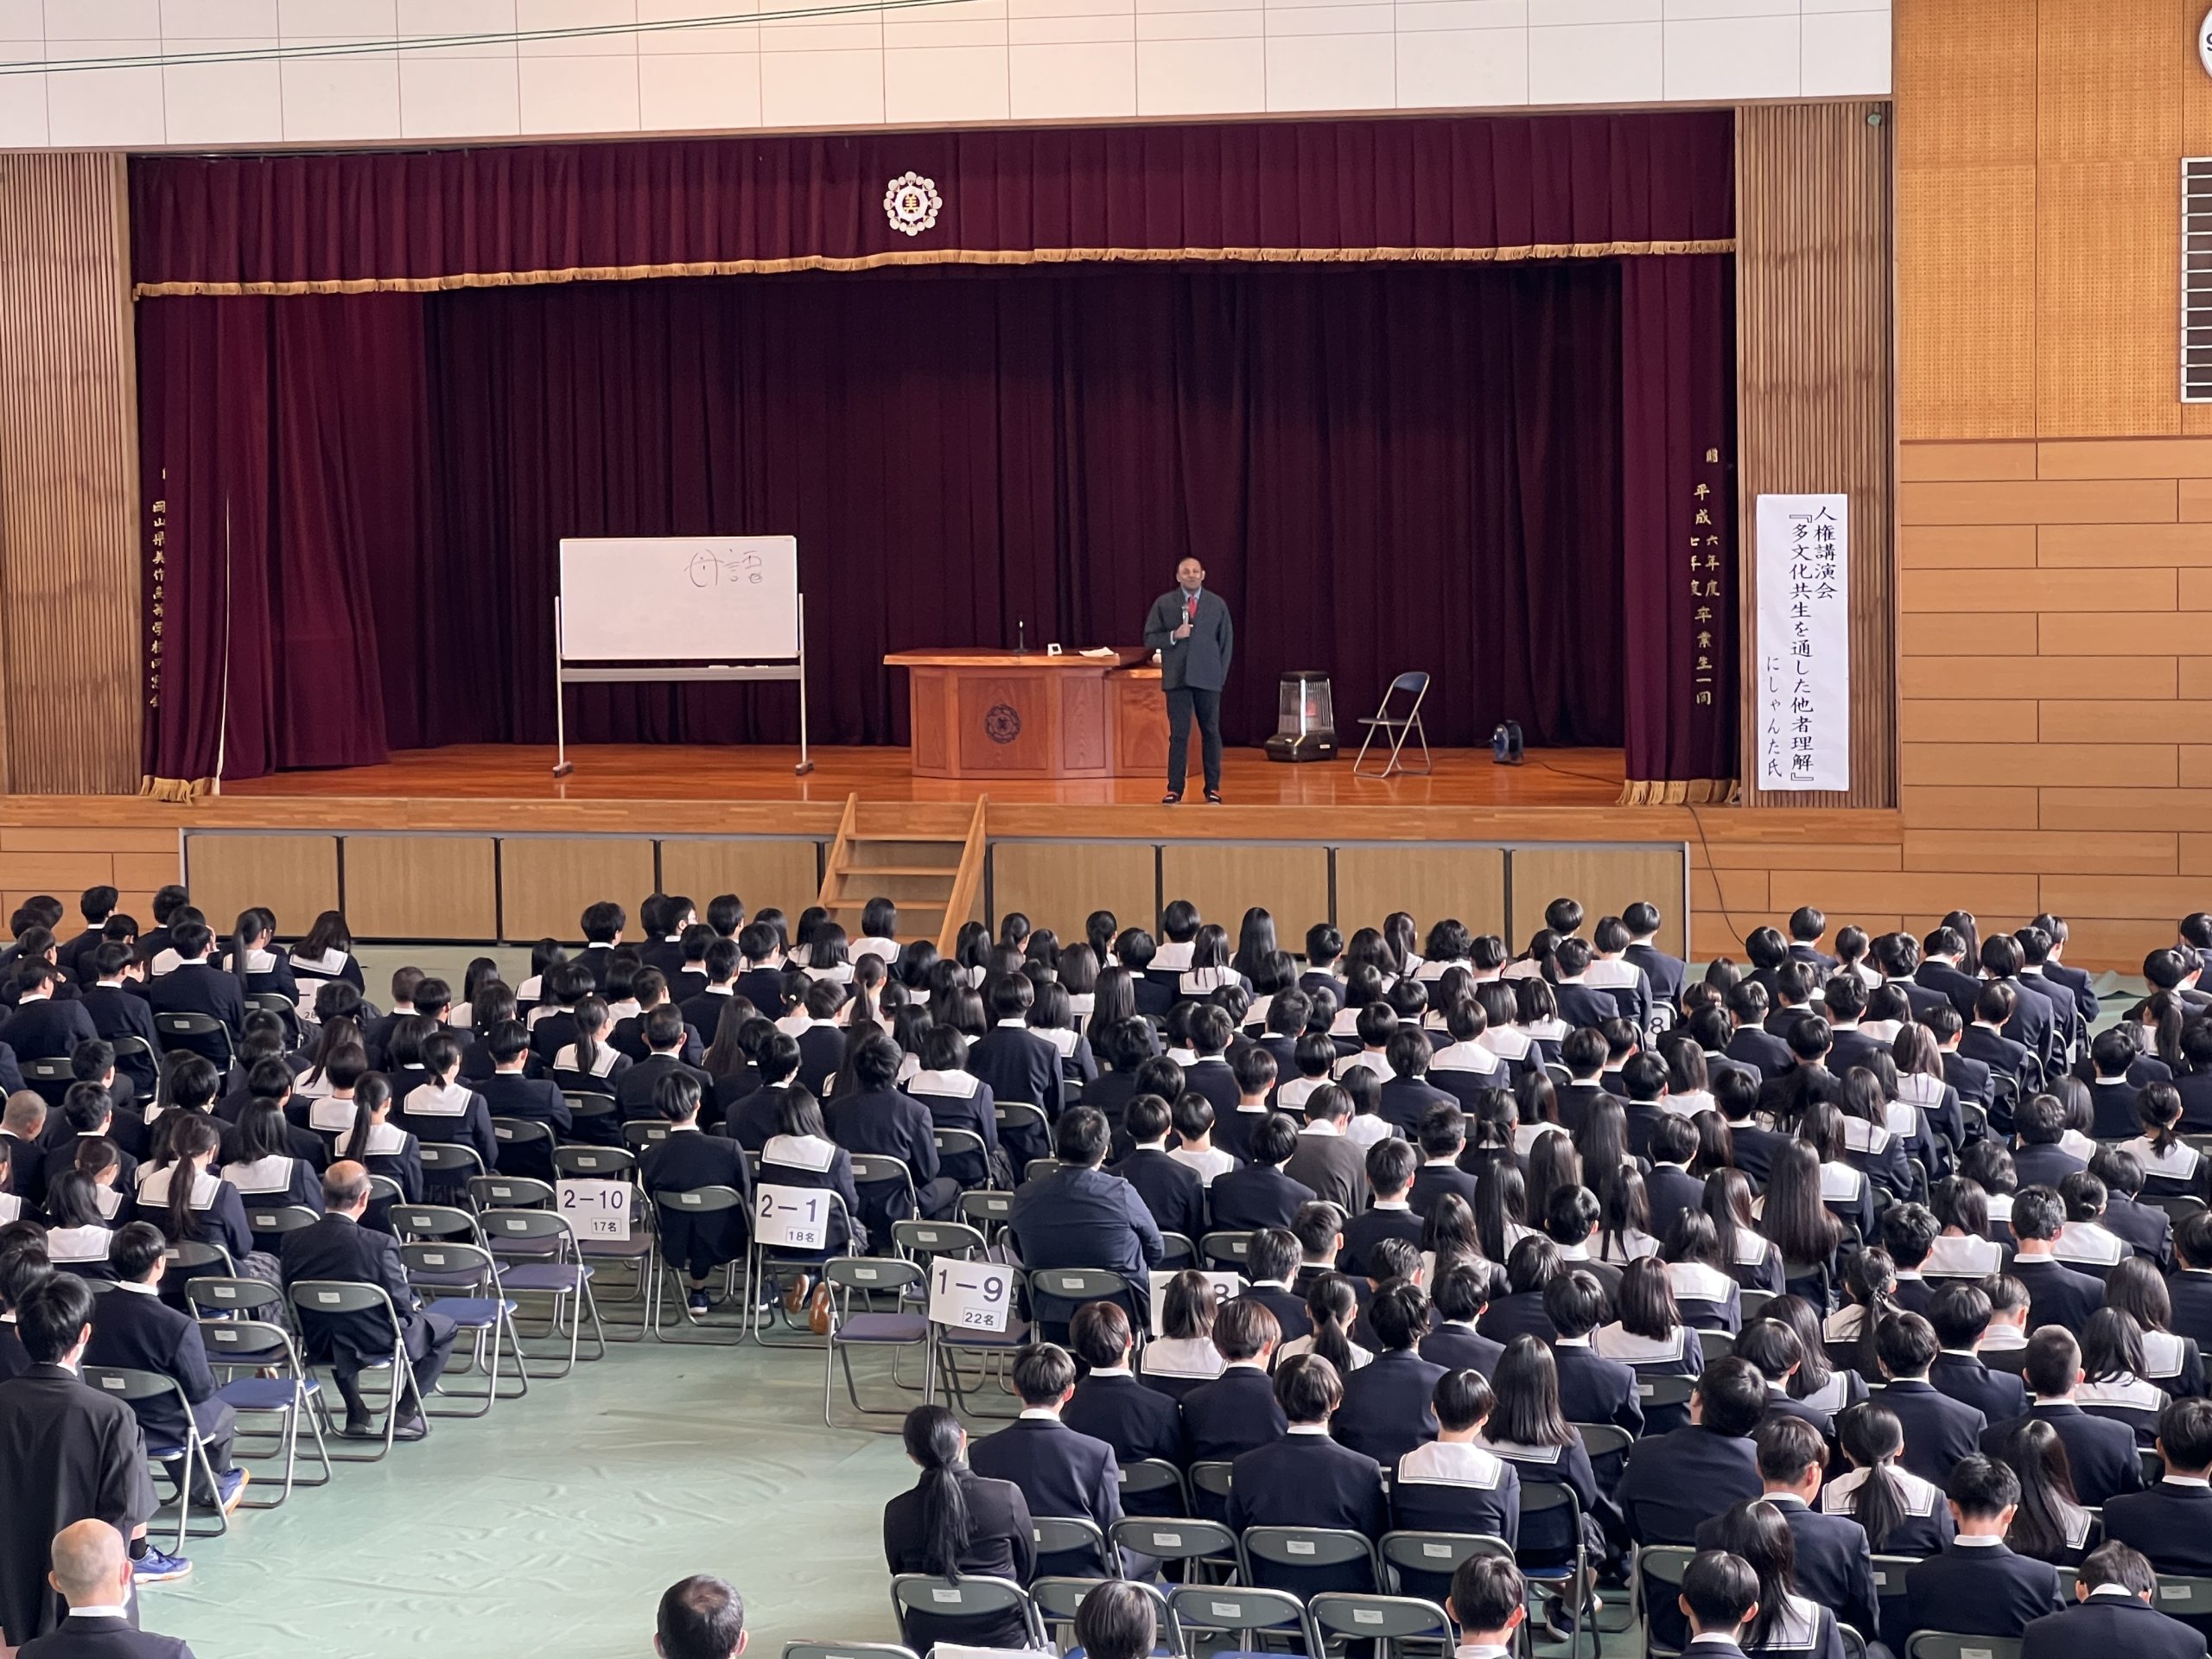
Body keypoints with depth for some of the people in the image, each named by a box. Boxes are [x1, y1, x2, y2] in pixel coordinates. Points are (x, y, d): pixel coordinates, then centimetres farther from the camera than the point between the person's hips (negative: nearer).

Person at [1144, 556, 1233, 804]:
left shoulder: (1217, 604, 7)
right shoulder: (1164, 604, 5)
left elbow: (1227, 641, 9)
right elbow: (1150, 638, 3)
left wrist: (1222, 675, 2)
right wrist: (1173, 636, -15)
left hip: (1208, 678, 1)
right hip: (1177, 678, -1)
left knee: (1211, 732, 5)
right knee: (1178, 734, -3)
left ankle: (1213, 788, 11)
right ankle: (1175, 788, 1)